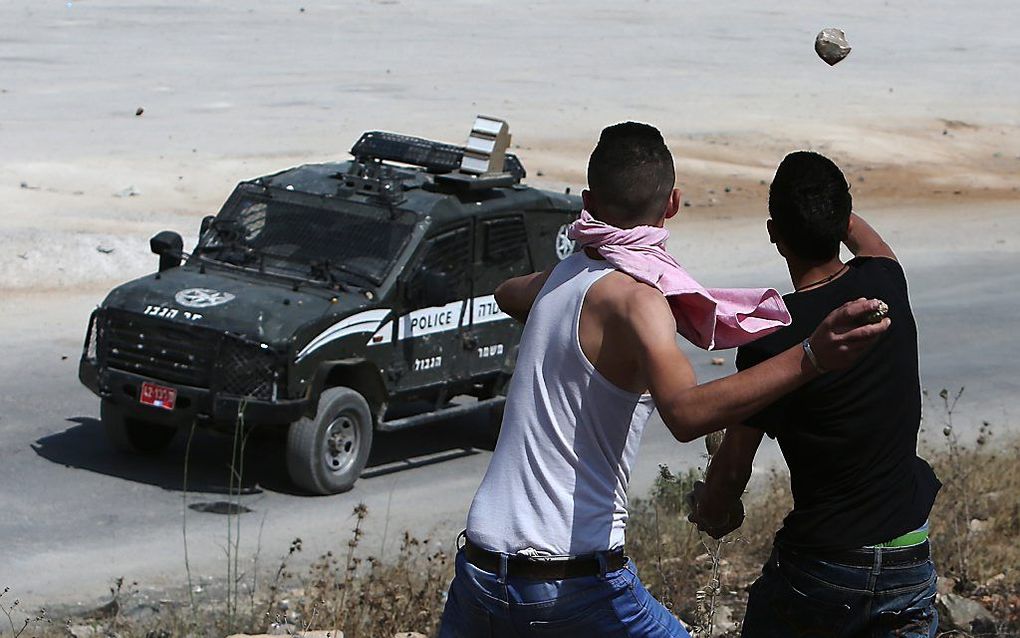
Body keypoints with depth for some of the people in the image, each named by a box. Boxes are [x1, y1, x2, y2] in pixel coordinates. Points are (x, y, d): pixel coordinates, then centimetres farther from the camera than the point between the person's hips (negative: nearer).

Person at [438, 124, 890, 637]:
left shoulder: (561, 278, 8)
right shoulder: (637, 300, -14)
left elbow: (507, 295, 35)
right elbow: (686, 413, -34)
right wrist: (810, 359, -42)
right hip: (575, 584, -6)